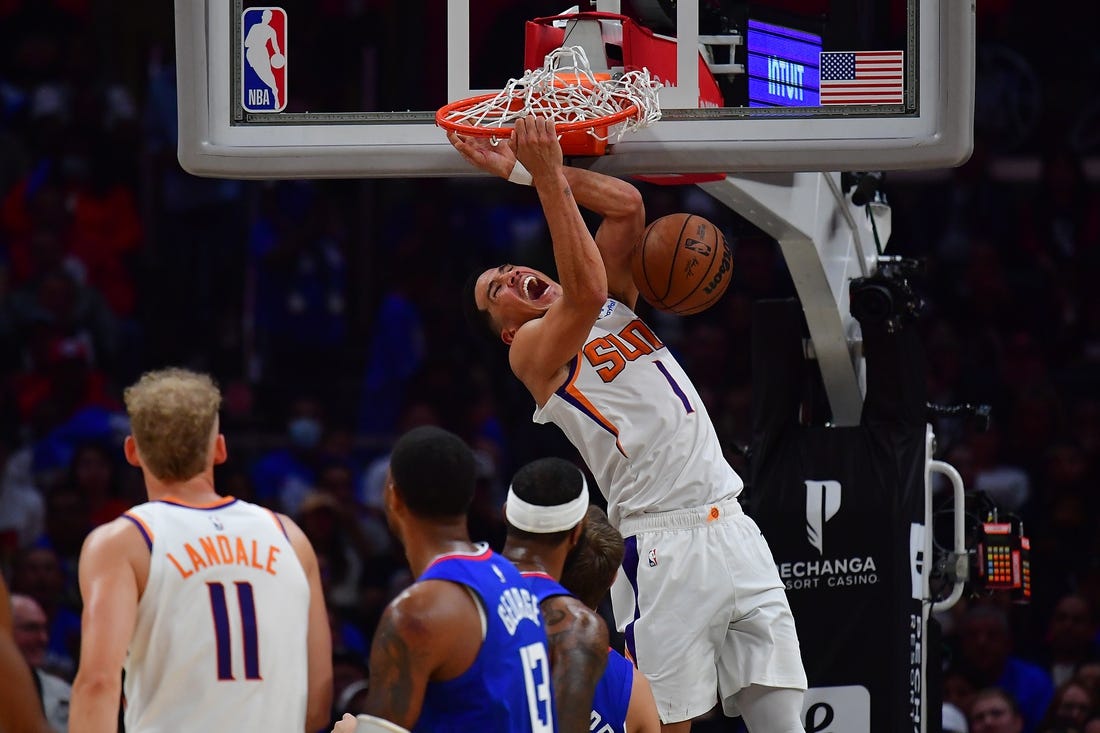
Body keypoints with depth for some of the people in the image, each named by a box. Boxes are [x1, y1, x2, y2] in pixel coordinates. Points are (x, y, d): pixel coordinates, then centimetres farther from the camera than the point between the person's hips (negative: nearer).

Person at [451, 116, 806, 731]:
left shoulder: (618, 305, 21)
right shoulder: (533, 348, 1)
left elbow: (627, 206, 9)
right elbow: (586, 293, -19)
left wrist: (530, 169, 7)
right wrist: (544, 175, -17)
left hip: (734, 534, 6)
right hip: (663, 550, -6)